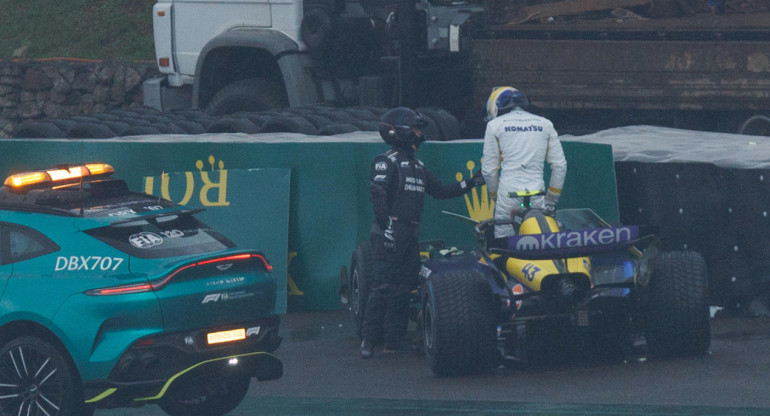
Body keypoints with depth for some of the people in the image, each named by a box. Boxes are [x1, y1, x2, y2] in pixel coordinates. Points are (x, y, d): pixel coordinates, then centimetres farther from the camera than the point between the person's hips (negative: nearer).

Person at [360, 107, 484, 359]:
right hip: (390, 232, -8)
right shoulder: (387, 162, -6)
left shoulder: (417, 166, 20)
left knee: (404, 287, 8)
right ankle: (369, 338, -10)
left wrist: (470, 184, 19)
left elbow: (439, 191, 25)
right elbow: (378, 194, -17)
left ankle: (394, 338, 12)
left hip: (410, 234, 8)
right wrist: (385, 226, -25)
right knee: (384, 285, -11)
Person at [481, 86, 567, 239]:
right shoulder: (545, 124, 16)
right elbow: (560, 165, 12)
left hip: (508, 192, -2)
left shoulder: (495, 125, 8)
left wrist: (495, 197, 20)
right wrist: (552, 199, 19)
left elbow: (489, 169, 7)